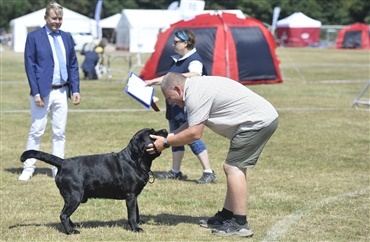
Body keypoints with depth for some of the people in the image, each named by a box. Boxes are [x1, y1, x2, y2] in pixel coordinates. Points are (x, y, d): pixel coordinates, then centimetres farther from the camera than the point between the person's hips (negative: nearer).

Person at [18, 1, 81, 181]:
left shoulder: (67, 37, 11)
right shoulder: (34, 37, -3)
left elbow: (73, 65, 13)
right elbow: (30, 66, -6)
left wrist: (75, 89, 4)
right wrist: (36, 92, -12)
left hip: (62, 92, 4)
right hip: (43, 92, -4)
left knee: (60, 132, 7)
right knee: (36, 131, 0)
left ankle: (58, 169, 12)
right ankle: (28, 169, 6)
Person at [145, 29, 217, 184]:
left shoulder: (194, 60, -15)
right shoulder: (177, 60, 14)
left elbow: (195, 74, -36)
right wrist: (153, 82, 29)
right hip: (175, 106, 10)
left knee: (192, 139, -12)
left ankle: (209, 173, -9)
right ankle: (175, 172, 23)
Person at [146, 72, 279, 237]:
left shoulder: (195, 95, -17)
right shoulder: (197, 86, 16)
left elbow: (194, 133, -17)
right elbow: (192, 124, 21)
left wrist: (166, 143, -7)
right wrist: (168, 136, 14)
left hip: (259, 121, -11)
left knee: (233, 167, -11)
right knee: (236, 167, 16)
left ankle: (240, 224, -11)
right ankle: (226, 217, 23)